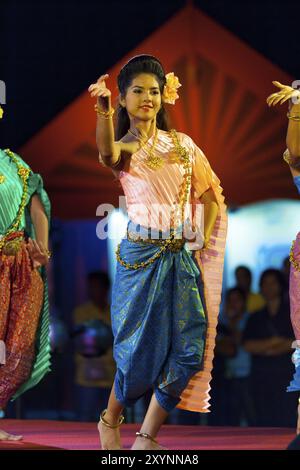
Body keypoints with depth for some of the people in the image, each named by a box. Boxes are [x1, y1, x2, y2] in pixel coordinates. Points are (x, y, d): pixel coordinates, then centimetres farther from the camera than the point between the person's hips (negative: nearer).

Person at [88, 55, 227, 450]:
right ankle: (110, 421, 23)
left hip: (183, 256, 4)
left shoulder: (182, 144, 10)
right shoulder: (124, 149, -2)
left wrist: (203, 240, 0)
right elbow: (107, 154, -28)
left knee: (188, 349, -3)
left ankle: (147, 437, 6)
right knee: (141, 348, -2)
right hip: (142, 255, -4)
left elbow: (209, 197, 15)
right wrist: (104, 113, -47)